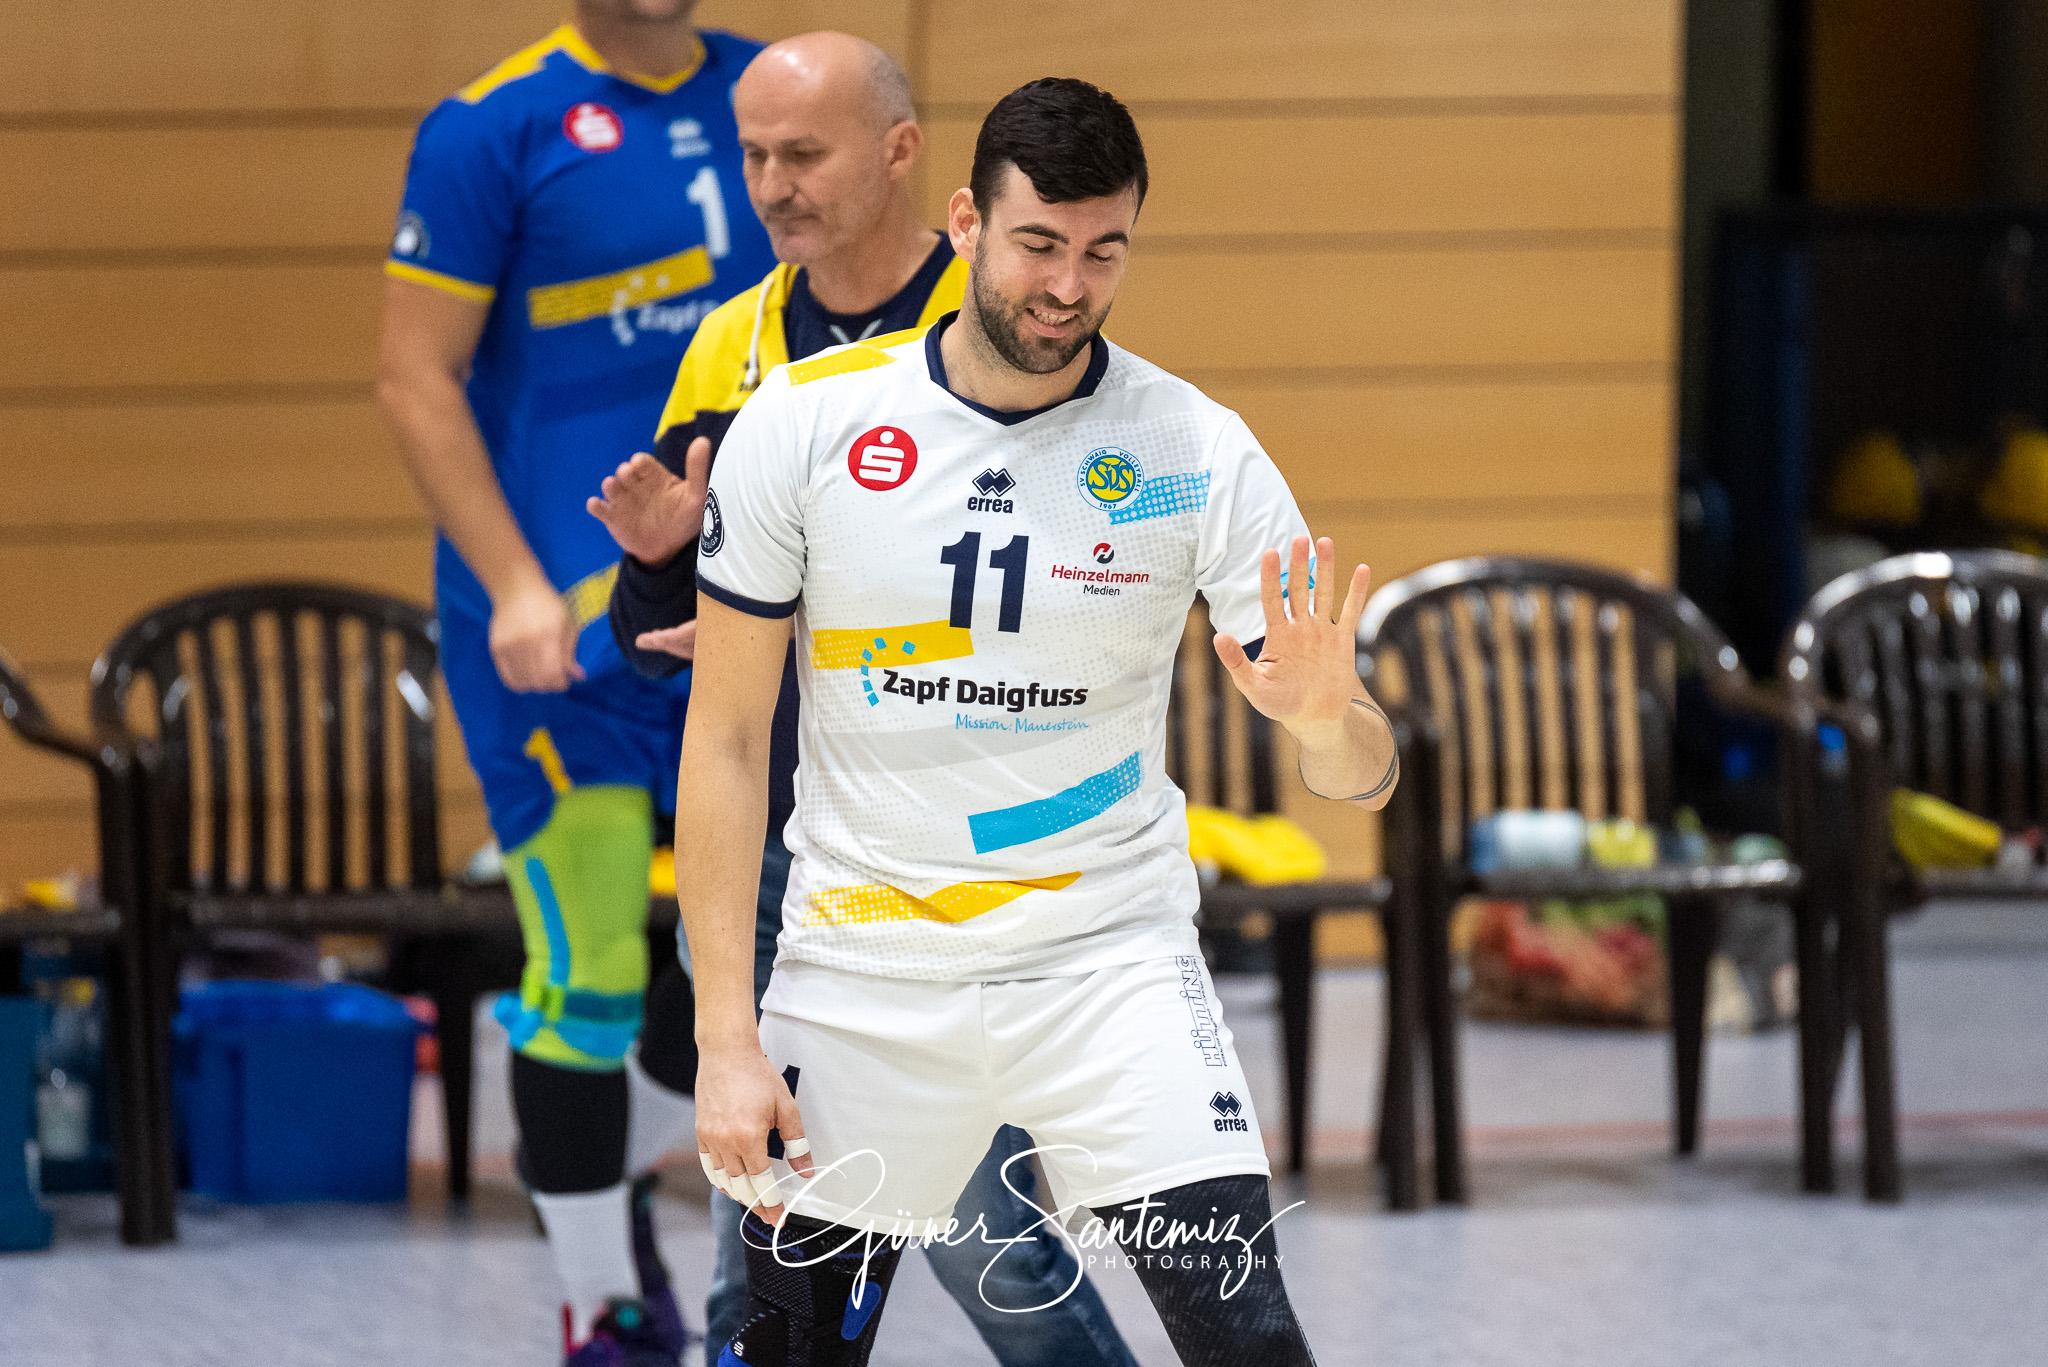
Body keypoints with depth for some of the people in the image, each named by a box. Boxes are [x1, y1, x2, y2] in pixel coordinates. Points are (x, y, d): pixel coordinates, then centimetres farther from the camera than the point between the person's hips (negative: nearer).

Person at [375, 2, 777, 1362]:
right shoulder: (495, 127, -7)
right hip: (559, 626, -5)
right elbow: (416, 377, -8)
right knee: (591, 980, -3)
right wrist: (516, 587, -16)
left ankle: (615, 1180, 33)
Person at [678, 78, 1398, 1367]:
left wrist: (1326, 717, -30)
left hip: (1111, 958, -1)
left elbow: (1365, 773, -6)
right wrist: (727, 1036, -6)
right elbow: (726, 740, -1)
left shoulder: (1197, 452, -7)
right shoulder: (802, 424, -7)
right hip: (862, 977, 1)